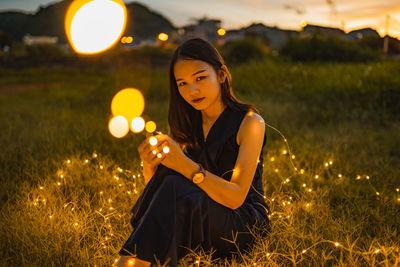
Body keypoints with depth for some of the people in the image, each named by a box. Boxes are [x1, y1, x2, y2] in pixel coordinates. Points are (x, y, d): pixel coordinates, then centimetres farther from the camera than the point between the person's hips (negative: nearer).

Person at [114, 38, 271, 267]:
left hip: (245, 227, -5)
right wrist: (149, 166, -23)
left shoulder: (249, 122, -11)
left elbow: (236, 197, -21)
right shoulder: (185, 125, 6)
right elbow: (154, 184, 1)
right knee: (167, 172, -25)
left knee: (174, 187, -32)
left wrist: (185, 165, -35)